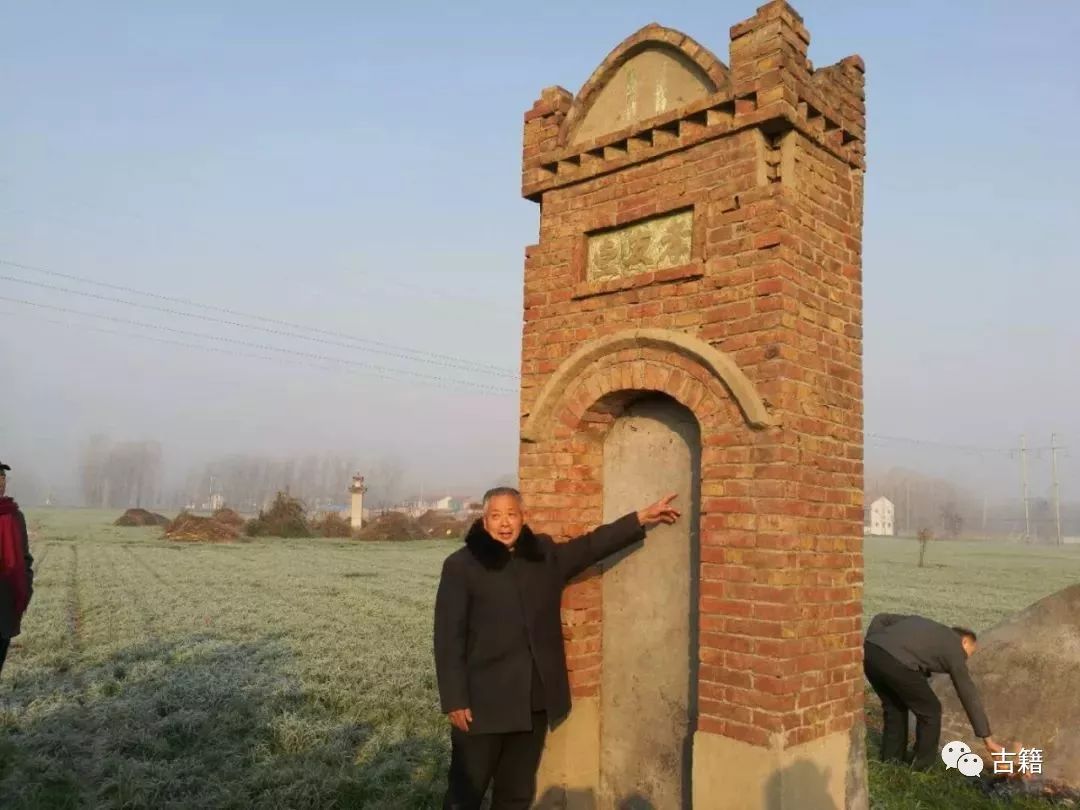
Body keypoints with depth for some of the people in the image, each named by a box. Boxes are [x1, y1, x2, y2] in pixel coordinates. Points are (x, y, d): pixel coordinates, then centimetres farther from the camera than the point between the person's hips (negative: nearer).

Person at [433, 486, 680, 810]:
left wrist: (641, 518, 7)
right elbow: (448, 638, -9)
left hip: (535, 702, 5)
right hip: (483, 701, -4)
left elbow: (592, 545, 14)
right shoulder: (461, 565, -7)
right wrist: (454, 700, -13)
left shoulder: (545, 554, 8)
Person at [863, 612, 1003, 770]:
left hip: (870, 652, 7)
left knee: (895, 705, 31)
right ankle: (924, 760, 34)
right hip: (895, 663, -7)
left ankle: (892, 756, 40)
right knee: (930, 710, 19)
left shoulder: (920, 622, 38)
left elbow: (881, 619, 28)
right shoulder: (954, 649, 20)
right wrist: (987, 738, 29)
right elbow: (969, 696, 22)